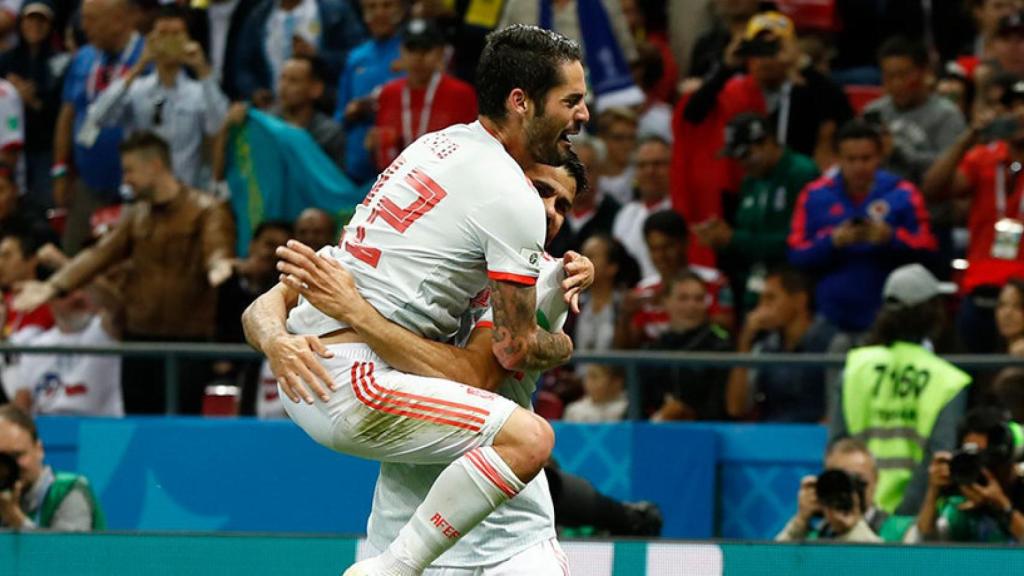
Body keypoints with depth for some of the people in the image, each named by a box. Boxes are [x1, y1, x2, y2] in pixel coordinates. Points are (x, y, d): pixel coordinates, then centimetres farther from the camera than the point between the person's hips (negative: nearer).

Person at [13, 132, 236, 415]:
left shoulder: (205, 210, -3)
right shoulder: (136, 216, 17)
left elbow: (217, 250, -17)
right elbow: (100, 254, 10)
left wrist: (218, 266, -43)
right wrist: (54, 286, -2)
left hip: (187, 338, -6)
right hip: (139, 338, 6)